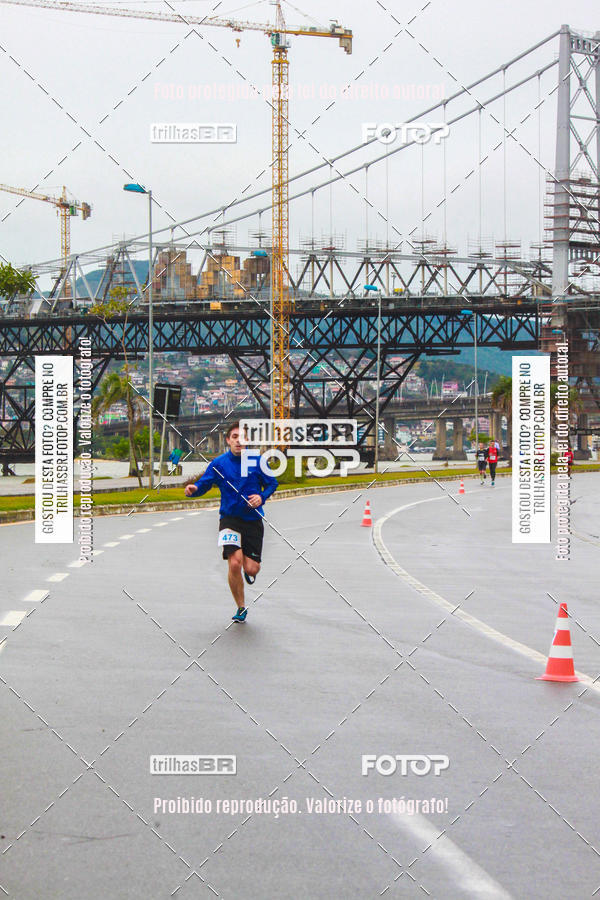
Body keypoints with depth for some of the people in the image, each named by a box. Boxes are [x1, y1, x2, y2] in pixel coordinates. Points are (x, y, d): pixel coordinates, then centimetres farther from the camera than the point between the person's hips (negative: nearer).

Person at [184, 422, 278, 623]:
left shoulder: (256, 461, 0)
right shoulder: (219, 463, -1)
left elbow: (272, 483, 10)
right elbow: (204, 484, -4)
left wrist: (262, 497, -10)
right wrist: (194, 489, -27)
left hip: (253, 519, 1)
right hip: (230, 518, -1)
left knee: (251, 569, -4)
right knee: (234, 564, -17)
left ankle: (248, 563, 37)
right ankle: (241, 608, 3)